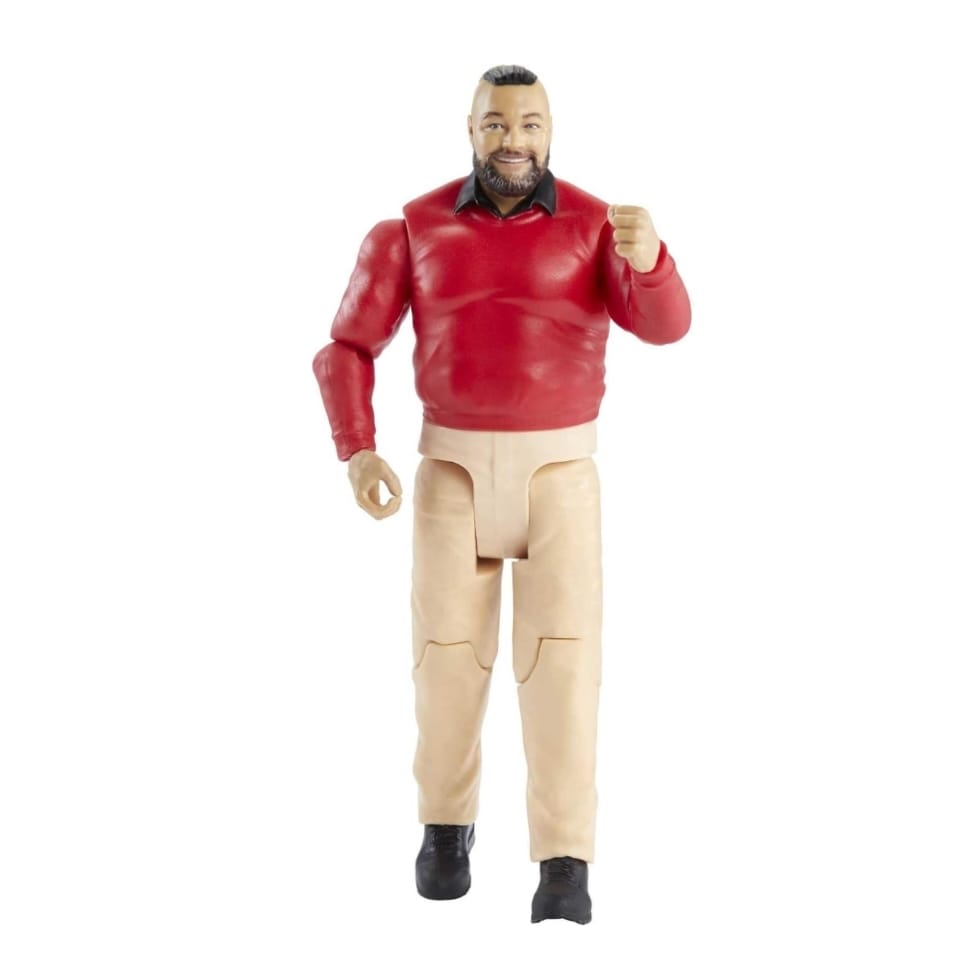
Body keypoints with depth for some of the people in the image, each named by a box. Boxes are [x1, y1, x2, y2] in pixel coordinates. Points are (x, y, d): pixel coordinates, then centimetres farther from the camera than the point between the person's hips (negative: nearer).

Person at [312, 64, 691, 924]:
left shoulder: (597, 225, -3)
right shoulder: (414, 229, -1)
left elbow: (665, 324, -18)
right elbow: (347, 350, 0)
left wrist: (647, 256, -40)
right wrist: (358, 453, -16)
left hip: (560, 468, -1)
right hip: (454, 467, 1)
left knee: (561, 650, -13)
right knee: (449, 650, -1)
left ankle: (564, 867, -10)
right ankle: (448, 822, 23)